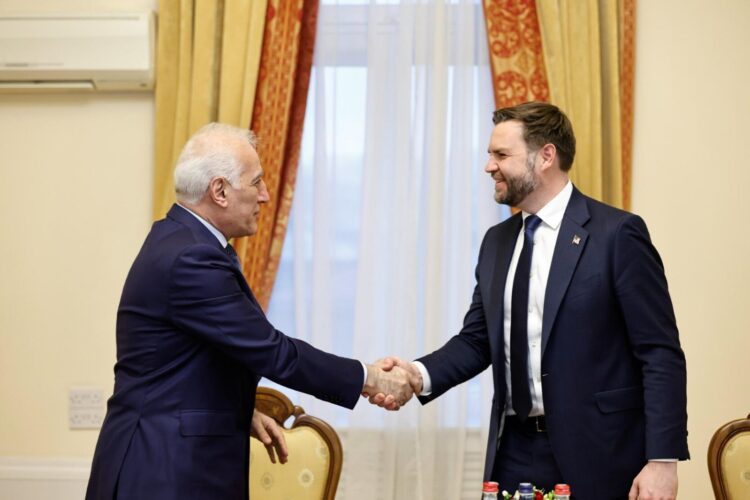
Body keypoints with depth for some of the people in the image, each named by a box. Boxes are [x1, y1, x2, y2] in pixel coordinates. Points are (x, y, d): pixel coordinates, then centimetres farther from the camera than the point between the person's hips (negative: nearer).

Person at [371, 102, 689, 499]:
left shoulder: (616, 233, -8)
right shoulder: (497, 241, 11)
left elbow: (660, 354, -11)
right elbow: (477, 340, 12)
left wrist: (663, 459, -17)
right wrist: (421, 374, -8)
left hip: (594, 455, -6)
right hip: (514, 452, 6)